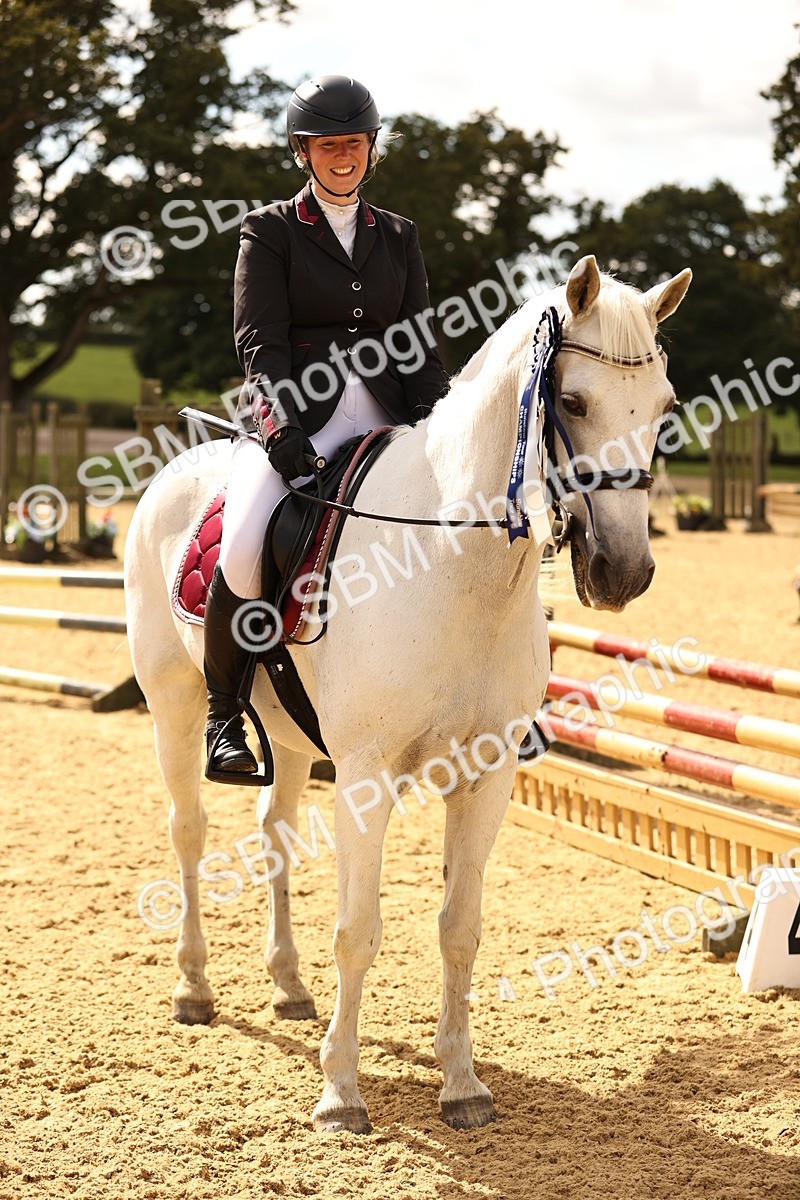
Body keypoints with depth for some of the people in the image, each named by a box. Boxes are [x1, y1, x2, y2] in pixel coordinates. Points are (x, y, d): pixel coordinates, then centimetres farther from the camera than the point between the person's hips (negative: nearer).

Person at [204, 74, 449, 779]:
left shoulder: (399, 237, 18)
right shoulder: (270, 232, 7)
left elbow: (421, 348, 15)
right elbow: (261, 342, -4)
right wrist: (282, 429, -19)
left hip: (387, 422, 4)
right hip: (295, 419, -4)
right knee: (244, 549, -29)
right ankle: (224, 712, -9)